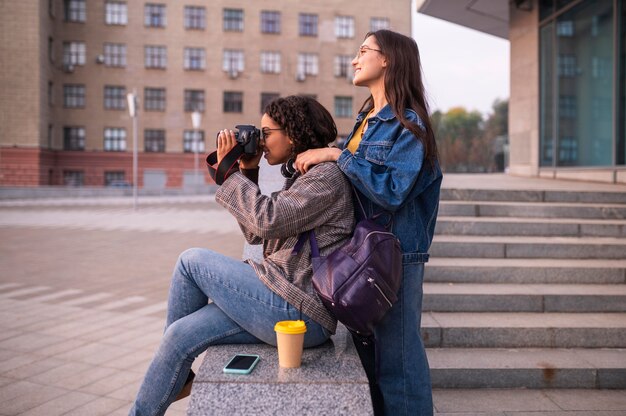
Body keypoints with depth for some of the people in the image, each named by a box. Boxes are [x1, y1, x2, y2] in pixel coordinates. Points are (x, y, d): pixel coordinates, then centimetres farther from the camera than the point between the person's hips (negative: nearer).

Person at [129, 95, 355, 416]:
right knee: (181, 334, 2)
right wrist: (247, 172, 10)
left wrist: (230, 174, -10)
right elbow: (256, 234, 17)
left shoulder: (326, 176, -10)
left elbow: (268, 221, -22)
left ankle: (179, 378, 18)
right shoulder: (301, 178, 19)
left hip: (298, 312, -9)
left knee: (192, 261, -2)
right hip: (291, 305, 9)